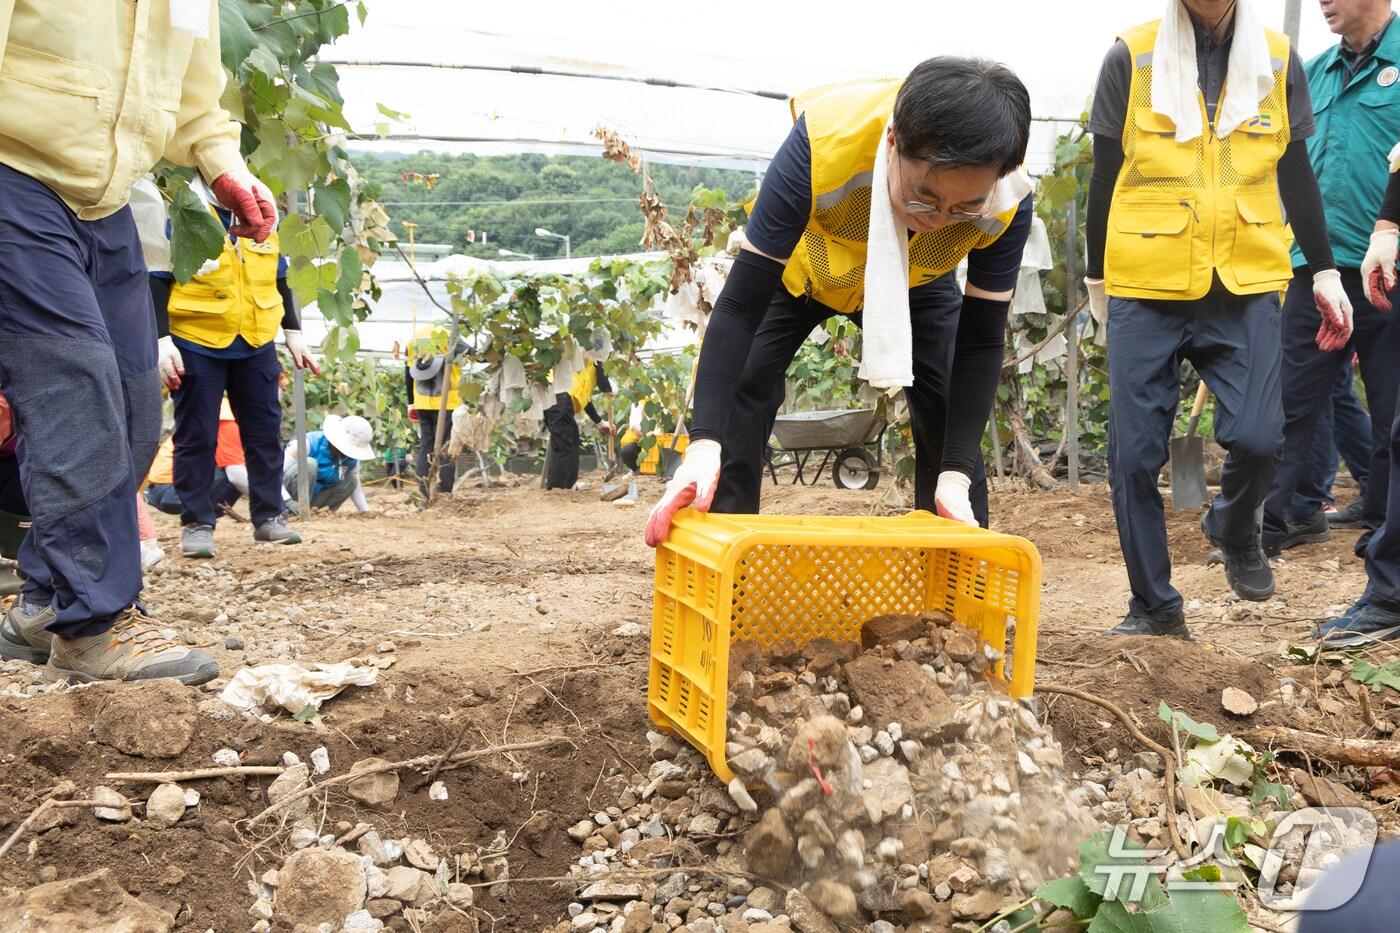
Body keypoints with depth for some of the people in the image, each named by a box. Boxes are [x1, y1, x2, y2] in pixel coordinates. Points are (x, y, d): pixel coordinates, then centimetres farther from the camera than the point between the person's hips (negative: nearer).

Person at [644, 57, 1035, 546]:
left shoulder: (1007, 199, -35)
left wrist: (957, 473, -34)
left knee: (954, 430, -7)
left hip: (916, 281, 2)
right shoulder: (825, 143, -43)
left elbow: (980, 341, -23)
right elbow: (740, 307, -39)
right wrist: (703, 444, -48)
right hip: (795, 267, -1)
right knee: (733, 413, -14)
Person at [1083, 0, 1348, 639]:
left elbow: (1296, 175, 15)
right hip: (1146, 287, -1)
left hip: (1245, 286, 1)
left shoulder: (1278, 60, 7)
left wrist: (1324, 271, 12)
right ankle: (1155, 607, 14)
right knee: (1135, 454, -2)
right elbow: (1106, 177, 7)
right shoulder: (1130, 58, 1)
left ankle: (1233, 527, 23)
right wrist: (1097, 278, 12)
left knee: (1256, 437, -12)